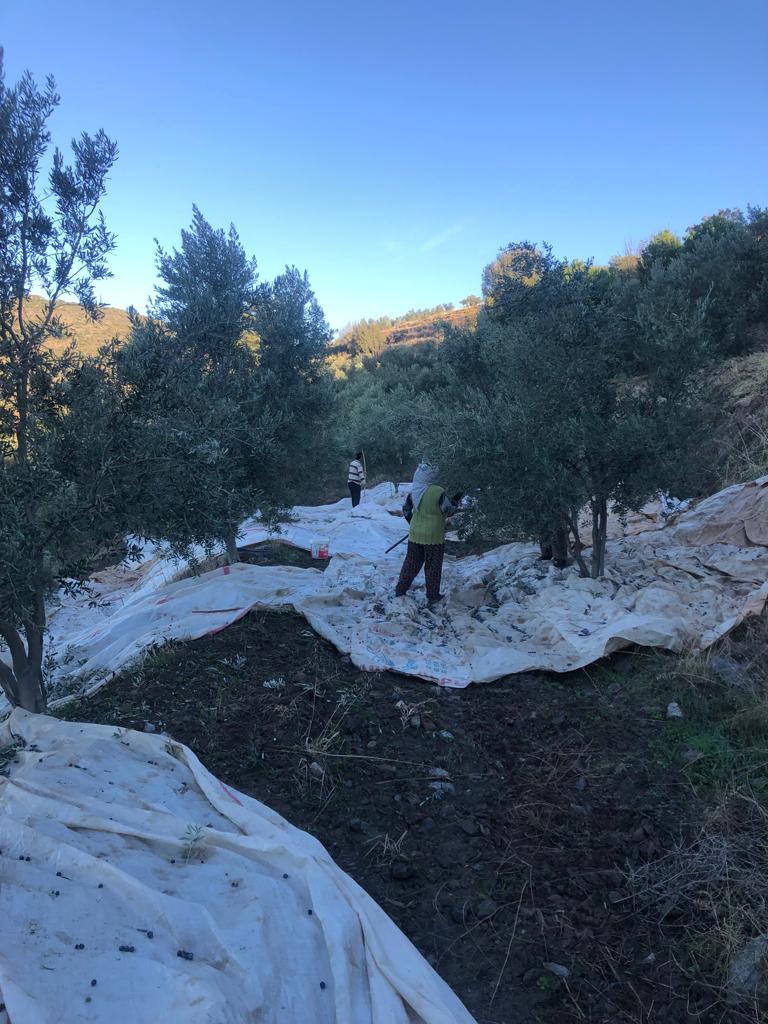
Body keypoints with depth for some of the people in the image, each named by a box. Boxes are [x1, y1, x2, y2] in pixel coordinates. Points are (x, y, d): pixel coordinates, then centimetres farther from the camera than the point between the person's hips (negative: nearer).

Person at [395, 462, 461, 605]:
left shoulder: (413, 492, -2)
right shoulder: (438, 492, -19)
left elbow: (406, 510, 10)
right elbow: (449, 511, -10)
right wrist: (456, 501, 9)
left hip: (415, 535, 5)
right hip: (433, 536, -5)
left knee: (411, 563, 17)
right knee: (433, 566, 9)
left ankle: (400, 590, 21)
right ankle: (433, 595, 18)